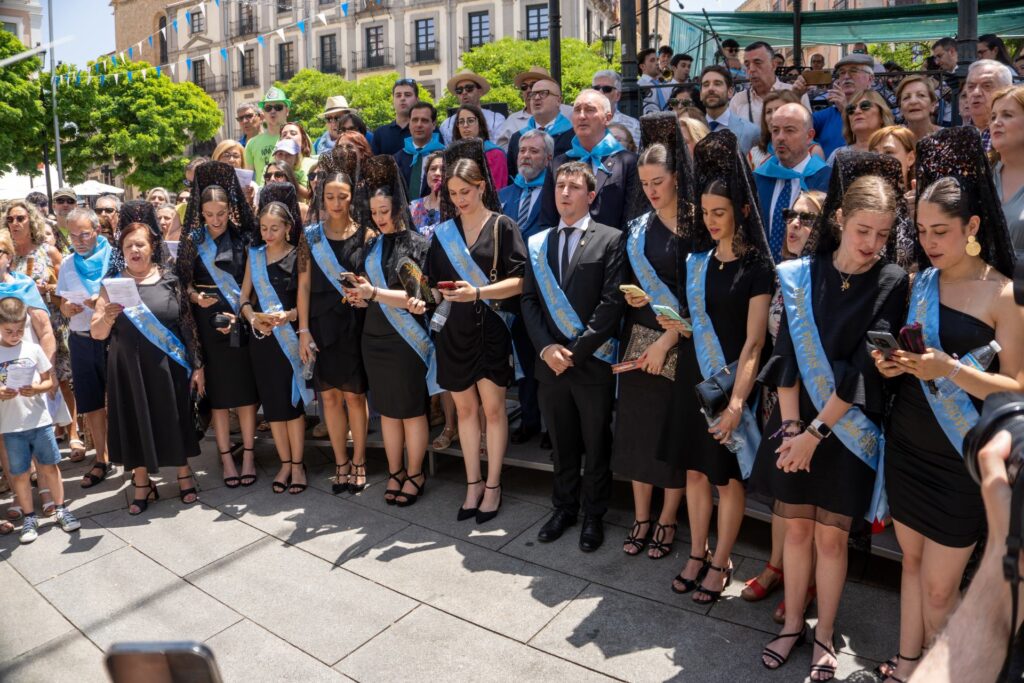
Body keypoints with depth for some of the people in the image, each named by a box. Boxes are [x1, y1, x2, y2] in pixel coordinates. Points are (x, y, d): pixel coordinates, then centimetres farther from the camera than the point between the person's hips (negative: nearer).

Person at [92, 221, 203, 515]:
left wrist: (197, 364, -1)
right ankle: (142, 484, 24)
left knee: (174, 419, 8)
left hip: (168, 366, -1)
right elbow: (96, 334, 0)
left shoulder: (170, 280, 1)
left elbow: (189, 323, 1)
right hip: (129, 367, 1)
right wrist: (107, 316, -21)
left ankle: (184, 476, 26)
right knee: (136, 423, 8)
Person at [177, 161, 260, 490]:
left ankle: (248, 455, 13)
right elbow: (183, 281, 9)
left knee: (245, 389, 2)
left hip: (240, 324, -1)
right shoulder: (192, 241, 6)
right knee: (217, 392, 5)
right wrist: (195, 297, -12)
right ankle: (226, 458, 14)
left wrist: (238, 314, -16)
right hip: (207, 325, 2)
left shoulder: (243, 239, 0)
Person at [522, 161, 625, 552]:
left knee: (596, 444, 10)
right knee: (562, 442, 16)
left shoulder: (611, 240, -3)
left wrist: (576, 351, -14)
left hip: (593, 362, -4)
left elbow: (612, 303, -11)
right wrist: (545, 347, -8)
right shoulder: (538, 243, 11)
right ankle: (564, 508, 32)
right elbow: (529, 300, 6)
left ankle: (594, 515, 26)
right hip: (550, 361, 4)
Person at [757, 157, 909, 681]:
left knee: (830, 536, 7)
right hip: (796, 422, 2)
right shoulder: (803, 275, -1)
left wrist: (818, 432, -15)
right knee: (797, 528, 12)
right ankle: (792, 624, 29)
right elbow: (788, 354, -4)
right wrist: (791, 427, -11)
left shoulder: (891, 284, -7)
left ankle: (824, 635, 26)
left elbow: (865, 368, -12)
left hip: (848, 430, -2)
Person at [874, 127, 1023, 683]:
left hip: (960, 460, -5)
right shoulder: (921, 281, 5)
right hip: (906, 445, 5)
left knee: (939, 586, 3)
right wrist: (893, 363, -8)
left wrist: (951, 369, -26)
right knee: (911, 559, 15)